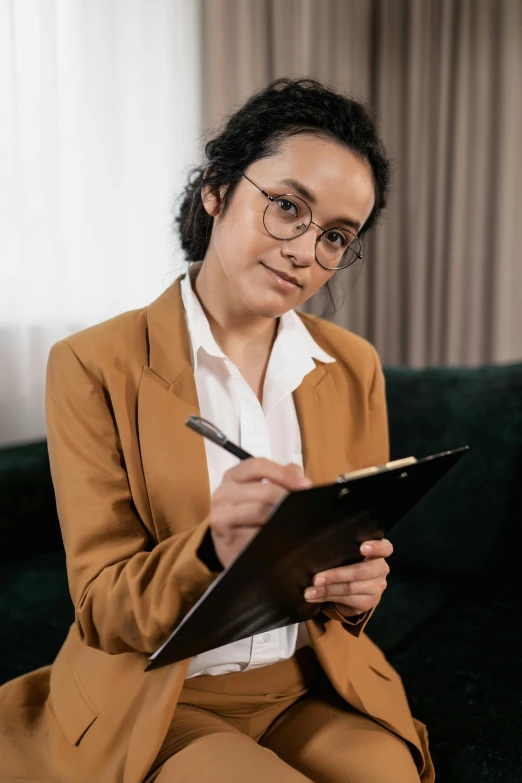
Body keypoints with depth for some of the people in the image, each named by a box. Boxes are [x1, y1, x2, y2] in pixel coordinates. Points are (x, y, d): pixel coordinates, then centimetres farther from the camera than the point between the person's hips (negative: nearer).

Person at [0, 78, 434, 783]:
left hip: (312, 685, 3)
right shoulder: (95, 365, -10)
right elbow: (102, 608, -10)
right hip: (154, 702, -2)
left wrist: (355, 585, -16)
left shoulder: (355, 368, 3)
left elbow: (359, 559, 9)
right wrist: (213, 551, -31)